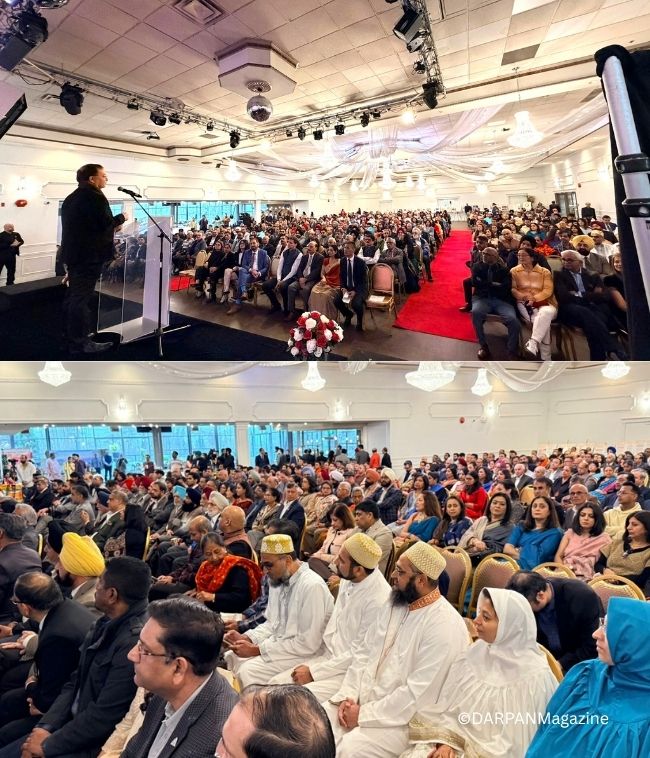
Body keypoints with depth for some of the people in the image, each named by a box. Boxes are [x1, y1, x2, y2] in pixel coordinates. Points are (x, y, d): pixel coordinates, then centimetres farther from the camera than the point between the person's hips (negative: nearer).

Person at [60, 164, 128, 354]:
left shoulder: (71, 198, 18)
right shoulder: (94, 196, -13)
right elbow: (105, 223, -21)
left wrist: (112, 224, 18)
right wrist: (121, 218, -2)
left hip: (73, 252, 10)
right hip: (88, 254, -10)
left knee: (74, 296, 16)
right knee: (81, 298, -8)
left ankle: (72, 337, 25)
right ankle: (80, 343, -4)